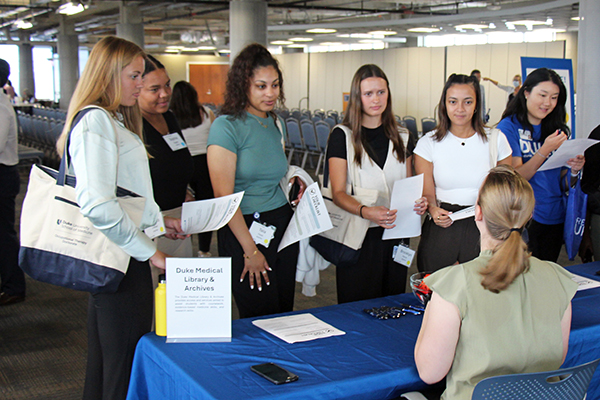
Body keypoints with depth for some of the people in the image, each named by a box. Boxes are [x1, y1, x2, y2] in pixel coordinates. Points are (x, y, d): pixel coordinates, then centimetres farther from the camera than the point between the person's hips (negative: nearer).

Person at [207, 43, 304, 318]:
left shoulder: (276, 123, 10)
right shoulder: (226, 126, -12)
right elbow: (224, 197, -15)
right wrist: (250, 250, -14)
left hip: (283, 224, 7)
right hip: (245, 228, -7)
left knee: (285, 311, 11)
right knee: (260, 317, 1)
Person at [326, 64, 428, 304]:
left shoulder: (401, 137, 11)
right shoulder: (342, 136, -2)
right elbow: (338, 193, -8)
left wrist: (417, 202, -6)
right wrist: (365, 211, -27)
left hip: (395, 234, 4)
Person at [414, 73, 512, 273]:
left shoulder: (496, 139, 5)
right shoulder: (429, 143, 3)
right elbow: (427, 194, 1)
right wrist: (433, 211, -21)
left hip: (483, 229, 1)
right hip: (441, 229, 0)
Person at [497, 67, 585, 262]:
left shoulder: (556, 129, 9)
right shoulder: (508, 127, -8)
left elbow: (562, 183, 10)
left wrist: (574, 170, -11)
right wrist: (545, 150, -25)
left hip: (554, 218, 5)